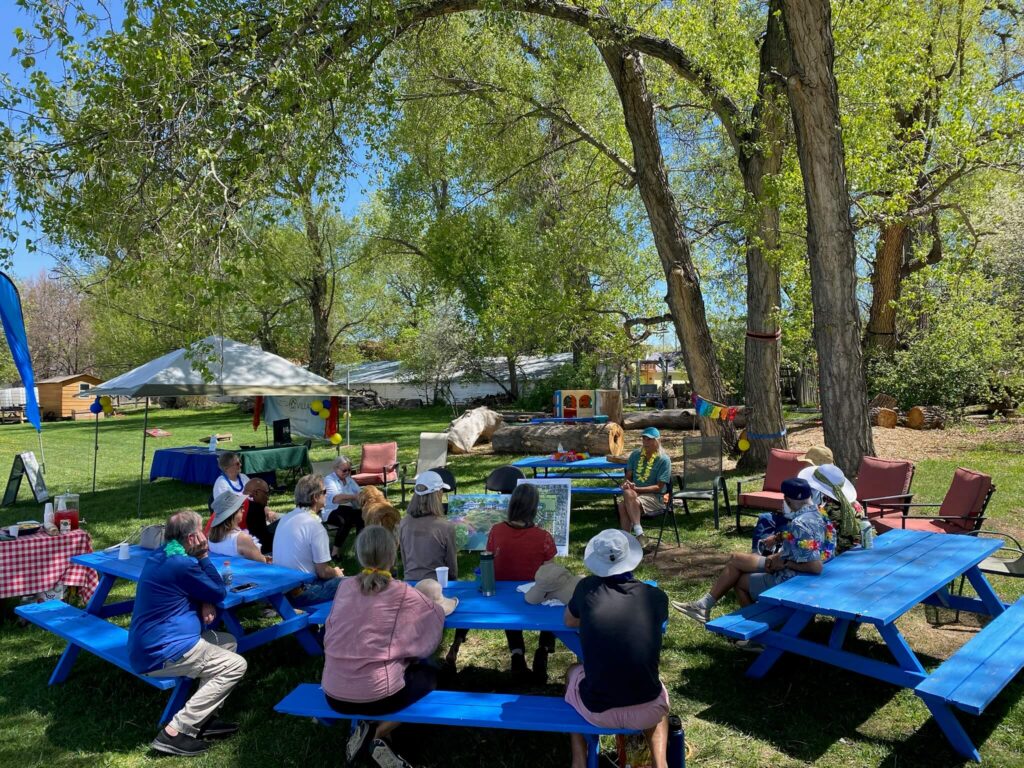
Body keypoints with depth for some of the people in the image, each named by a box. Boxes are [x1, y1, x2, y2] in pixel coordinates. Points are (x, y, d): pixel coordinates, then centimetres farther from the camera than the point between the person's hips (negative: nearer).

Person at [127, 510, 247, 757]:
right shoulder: (181, 563, -22)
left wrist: (206, 603, -2)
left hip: (148, 646, 10)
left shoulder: (161, 556, 9)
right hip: (161, 654, -10)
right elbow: (220, 592, -7)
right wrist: (204, 556, -4)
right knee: (235, 665, -9)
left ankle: (204, 718, 14)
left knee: (228, 642, 17)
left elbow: (200, 588, 19)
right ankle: (175, 732, -10)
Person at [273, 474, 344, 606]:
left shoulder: (285, 519, 6)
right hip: (301, 594, -9)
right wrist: (336, 573, 7)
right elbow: (323, 572, -16)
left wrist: (333, 572, 19)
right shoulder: (314, 526, -19)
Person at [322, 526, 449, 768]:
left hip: (333, 695, 5)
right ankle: (379, 738, 11)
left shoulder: (345, 586, 2)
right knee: (429, 673, 24)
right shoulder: (403, 593, -10)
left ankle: (364, 727, 13)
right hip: (376, 696, -5)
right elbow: (441, 611, 6)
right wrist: (443, 603, 30)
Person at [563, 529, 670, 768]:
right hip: (647, 712, 1)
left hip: (597, 713, -1)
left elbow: (569, 621, 13)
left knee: (573, 672, 33)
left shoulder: (587, 588, -7)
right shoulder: (656, 597, -5)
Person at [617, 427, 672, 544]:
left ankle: (638, 533, -32)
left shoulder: (664, 459, -4)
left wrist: (636, 488, -19)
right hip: (635, 493, 4)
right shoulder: (635, 454, 12)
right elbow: (628, 476, 14)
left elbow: (659, 487, -8)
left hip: (655, 497, -4)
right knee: (621, 504, -31)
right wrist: (626, 484, -11)